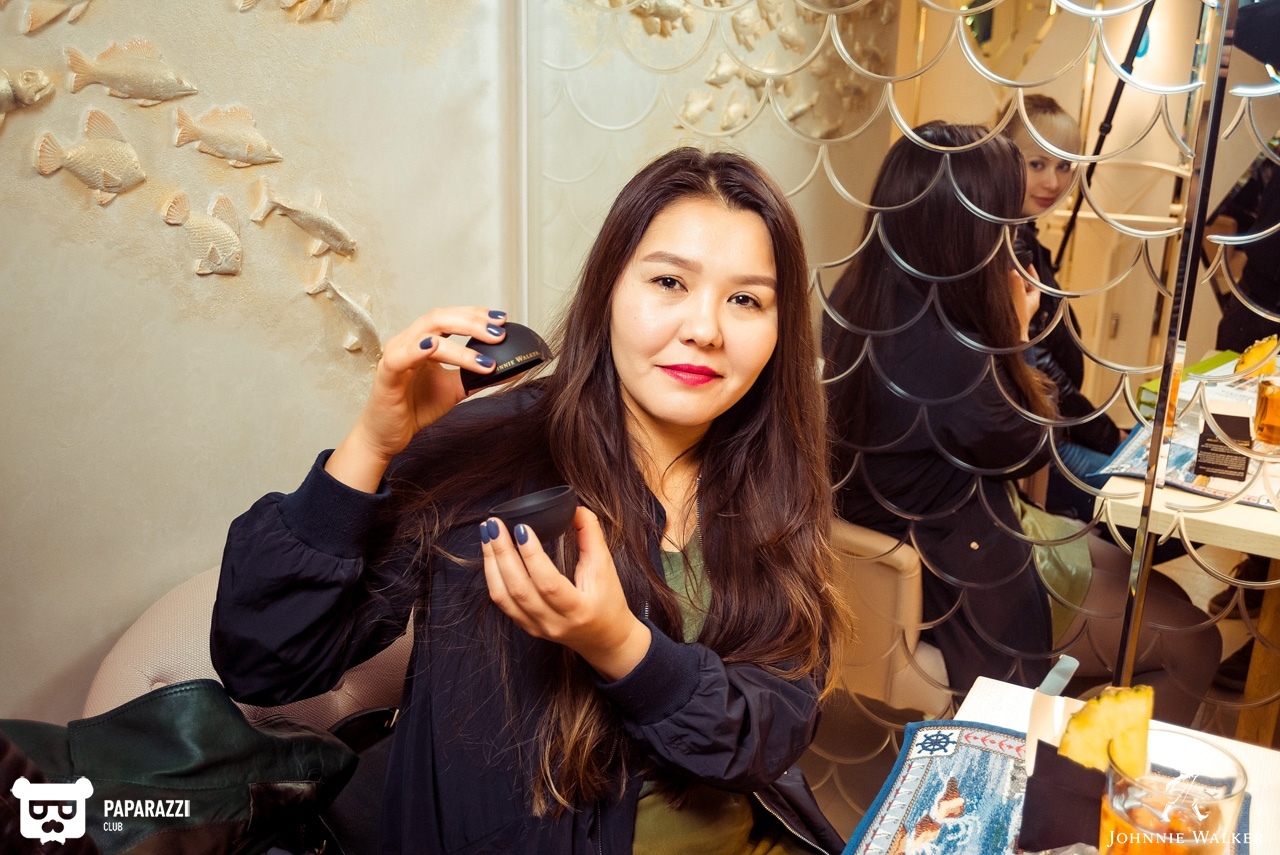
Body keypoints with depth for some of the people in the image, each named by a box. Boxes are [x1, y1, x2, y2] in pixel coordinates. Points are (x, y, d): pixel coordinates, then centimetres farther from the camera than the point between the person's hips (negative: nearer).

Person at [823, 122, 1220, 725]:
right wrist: (1016, 327, -7)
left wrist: (1003, 323, -3)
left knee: (1131, 570, 27)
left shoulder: (857, 297, -7)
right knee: (1191, 645, 6)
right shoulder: (946, 351, -34)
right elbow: (1029, 449, -14)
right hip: (960, 584, -10)